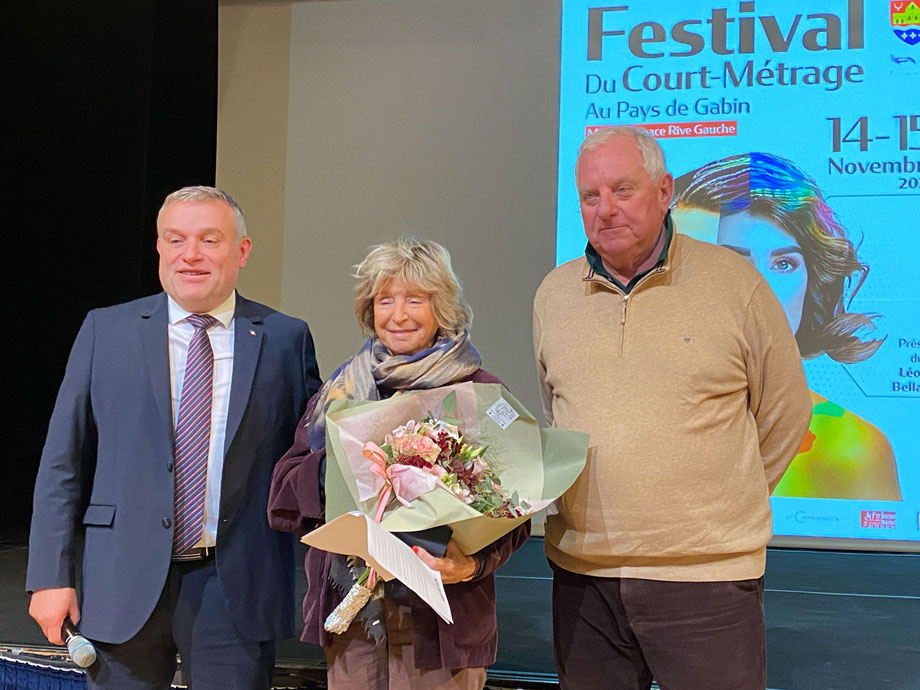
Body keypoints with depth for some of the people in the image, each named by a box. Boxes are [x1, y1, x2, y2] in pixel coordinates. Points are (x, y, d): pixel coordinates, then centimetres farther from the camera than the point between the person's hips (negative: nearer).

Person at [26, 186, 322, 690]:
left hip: (238, 588, 0)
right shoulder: (105, 331, 4)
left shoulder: (286, 339, 3)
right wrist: (50, 576, -2)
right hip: (124, 585, 1)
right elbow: (63, 462, 4)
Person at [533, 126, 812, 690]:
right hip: (582, 572, 4)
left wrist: (717, 505, 7)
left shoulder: (733, 282, -4)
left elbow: (785, 411, 4)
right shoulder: (553, 295, 7)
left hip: (707, 576, -3)